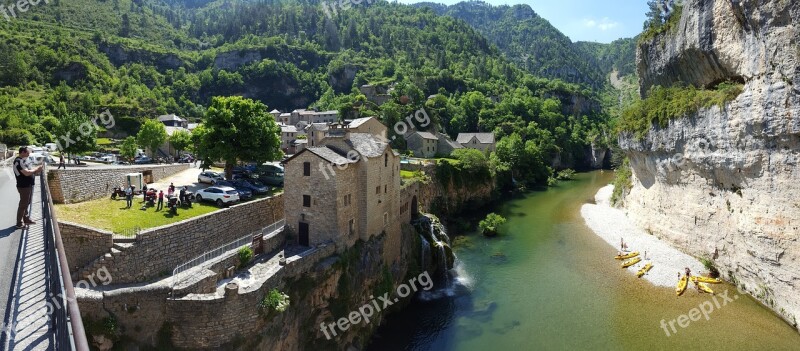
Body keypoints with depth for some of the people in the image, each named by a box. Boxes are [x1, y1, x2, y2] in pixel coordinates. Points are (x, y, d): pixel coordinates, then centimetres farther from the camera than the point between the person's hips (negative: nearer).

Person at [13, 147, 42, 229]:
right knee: (23, 205, -2)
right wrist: (36, 169, -14)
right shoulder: (18, 161, -19)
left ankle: (26, 219, 34)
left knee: (27, 203, 20)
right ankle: (19, 223, 6)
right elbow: (26, 173, -26)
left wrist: (36, 170, 0)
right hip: (24, 186, -10)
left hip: (29, 185, 10)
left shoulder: (23, 160, 12)